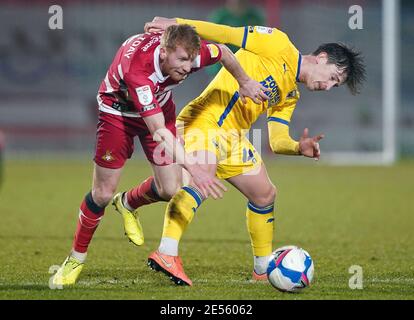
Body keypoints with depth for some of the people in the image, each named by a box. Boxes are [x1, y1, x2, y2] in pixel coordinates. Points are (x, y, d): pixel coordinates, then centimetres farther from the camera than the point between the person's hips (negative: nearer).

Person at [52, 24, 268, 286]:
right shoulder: (137, 69, -44)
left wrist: (244, 82, 14)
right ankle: (76, 259, 16)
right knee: (103, 194, -5)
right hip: (118, 109, -5)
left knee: (169, 190, -3)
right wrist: (193, 167, -54)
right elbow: (158, 131, -46)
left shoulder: (194, 53, -29)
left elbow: (224, 53, -3)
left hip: (159, 106, 5)